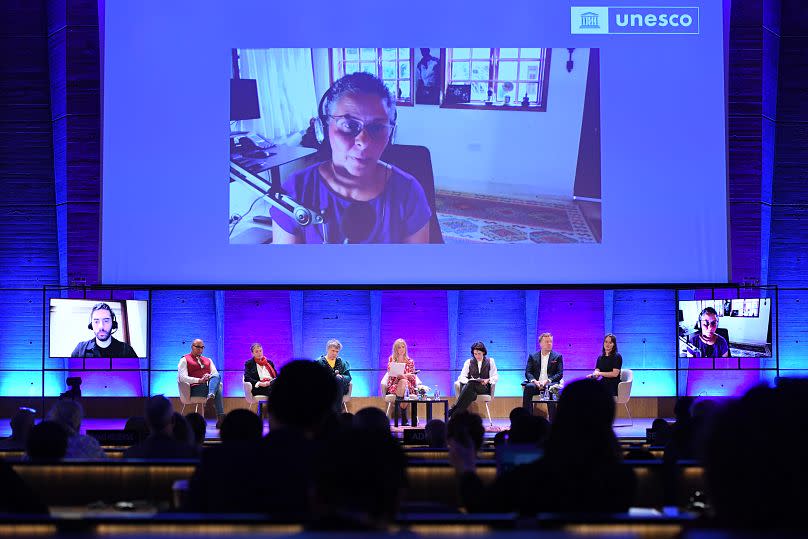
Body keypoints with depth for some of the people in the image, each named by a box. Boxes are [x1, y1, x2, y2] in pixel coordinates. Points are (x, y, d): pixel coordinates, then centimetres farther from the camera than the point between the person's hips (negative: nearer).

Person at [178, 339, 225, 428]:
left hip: (210, 385, 4)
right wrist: (199, 380, -17)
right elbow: (183, 378, -3)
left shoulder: (208, 360, 29)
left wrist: (210, 377, -11)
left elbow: (215, 374, 15)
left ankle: (211, 396, -53)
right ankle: (220, 416, -42)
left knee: (216, 376, -33)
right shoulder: (185, 360, 13)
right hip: (195, 388, -4)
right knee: (217, 389, -32)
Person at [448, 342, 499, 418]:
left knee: (471, 384, -37)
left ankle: (455, 409, -46)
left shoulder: (490, 361, 12)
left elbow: (495, 377, 9)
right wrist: (468, 381, -17)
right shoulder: (469, 362, 14)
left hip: (484, 388, -2)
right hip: (470, 386, 2)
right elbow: (462, 377, 6)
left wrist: (488, 380, -14)